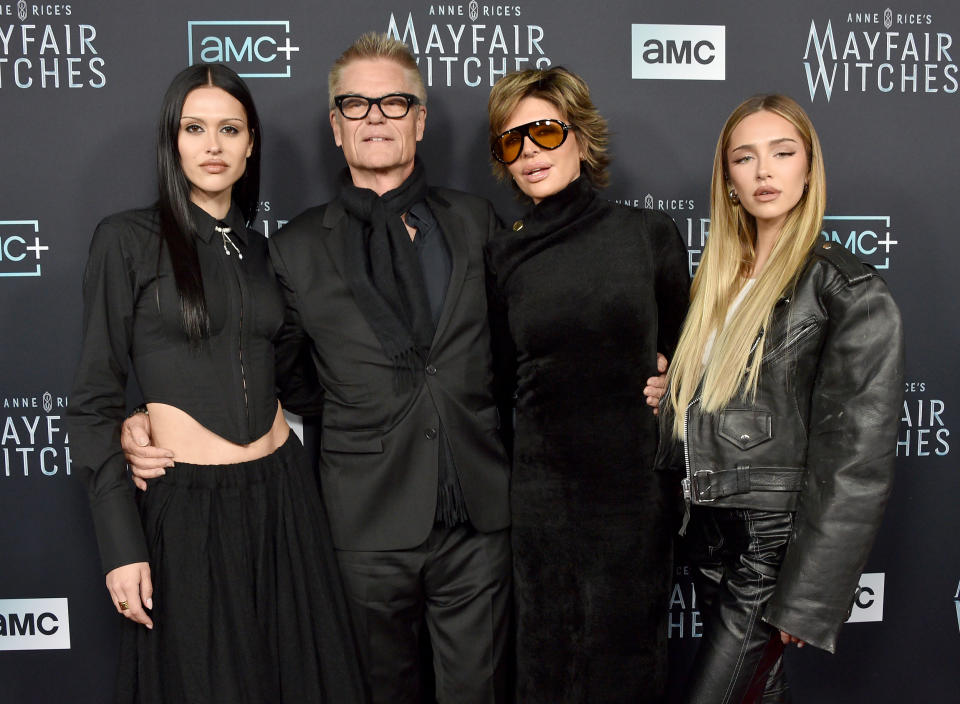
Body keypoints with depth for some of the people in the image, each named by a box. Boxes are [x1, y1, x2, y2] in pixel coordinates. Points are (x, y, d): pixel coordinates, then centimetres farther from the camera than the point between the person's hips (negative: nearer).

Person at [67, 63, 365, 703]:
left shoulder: (259, 248, 9)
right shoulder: (128, 240, -5)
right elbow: (94, 402, -6)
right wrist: (121, 547, -11)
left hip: (284, 494, 4)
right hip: (187, 505, -4)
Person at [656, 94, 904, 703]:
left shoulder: (853, 294, -12)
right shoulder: (721, 281, 9)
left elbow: (857, 461, -16)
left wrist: (809, 600, -17)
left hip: (776, 552, -6)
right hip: (712, 539, 7)